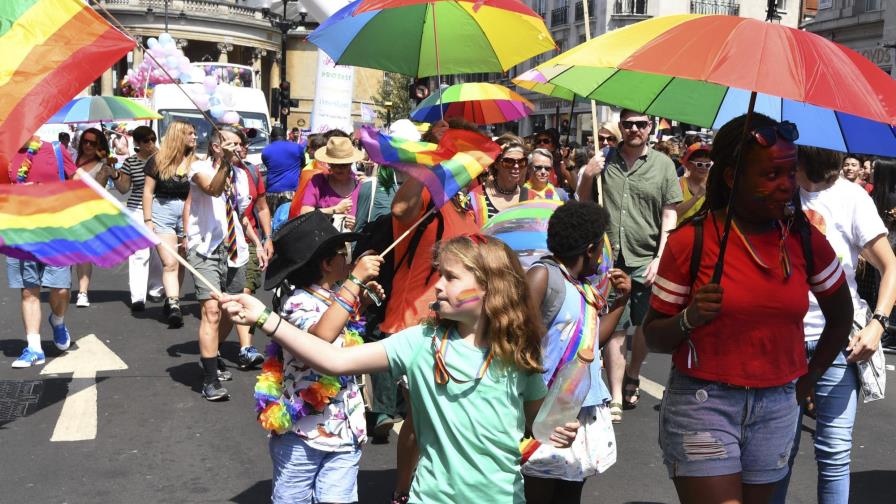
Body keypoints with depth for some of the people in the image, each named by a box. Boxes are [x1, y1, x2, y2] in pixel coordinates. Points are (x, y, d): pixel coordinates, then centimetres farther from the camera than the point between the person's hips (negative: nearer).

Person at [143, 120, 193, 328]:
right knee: (169, 263, -13)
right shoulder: (158, 161, 4)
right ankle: (173, 305, -18)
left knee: (180, 263, 7)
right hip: (163, 211, -3)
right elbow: (148, 192, 4)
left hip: (188, 214, 3)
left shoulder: (195, 162, 9)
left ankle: (172, 302, 17)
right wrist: (147, 220, -3)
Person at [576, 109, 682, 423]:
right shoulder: (604, 161, 4)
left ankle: (632, 377, 38)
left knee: (645, 326, 13)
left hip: (647, 262, 1)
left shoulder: (663, 165, 2)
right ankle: (616, 399, 5)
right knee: (614, 329, 0)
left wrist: (660, 258, -7)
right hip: (610, 259, 0)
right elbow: (583, 204, 12)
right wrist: (587, 176, -8)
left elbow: (670, 215, 1)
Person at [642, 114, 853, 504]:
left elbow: (841, 316, 18)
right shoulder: (691, 240, -9)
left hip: (778, 409, 4)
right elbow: (653, 338, -4)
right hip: (703, 403, -4)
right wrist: (689, 318, -23)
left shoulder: (804, 238, 1)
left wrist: (807, 381, 14)